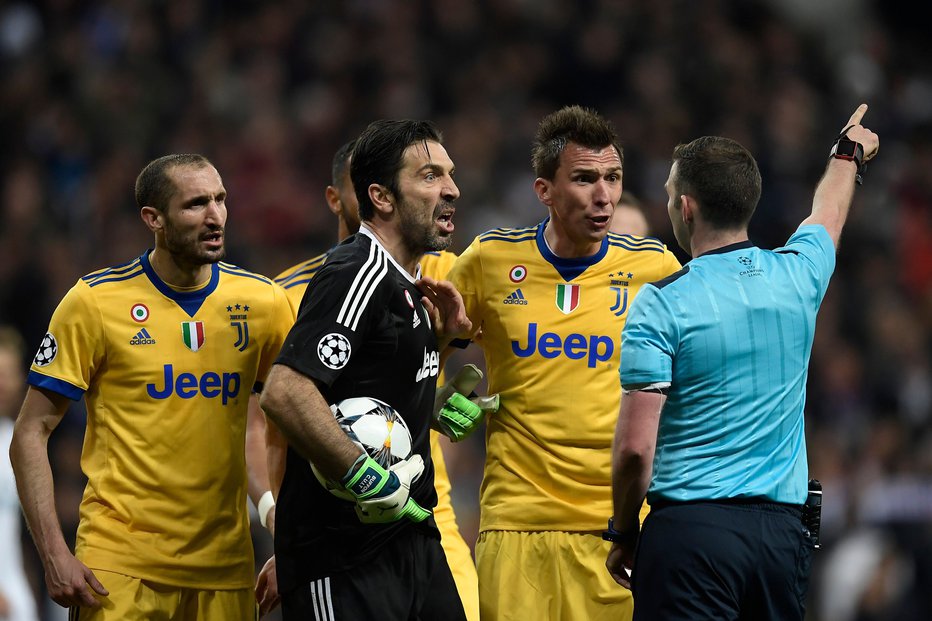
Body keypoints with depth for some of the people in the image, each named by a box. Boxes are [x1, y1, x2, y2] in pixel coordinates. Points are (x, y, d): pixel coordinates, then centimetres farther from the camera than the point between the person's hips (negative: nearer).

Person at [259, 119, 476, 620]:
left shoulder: (405, 284, 15)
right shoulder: (357, 274, -15)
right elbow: (285, 394, -27)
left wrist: (441, 335, 12)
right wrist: (368, 480, -24)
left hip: (412, 537, 10)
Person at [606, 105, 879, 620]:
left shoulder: (662, 303, -9)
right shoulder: (797, 275, 6)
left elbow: (635, 446, -12)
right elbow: (828, 214, 33)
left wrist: (622, 534, 3)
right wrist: (850, 153, 54)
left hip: (691, 525, -5)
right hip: (783, 528, 5)